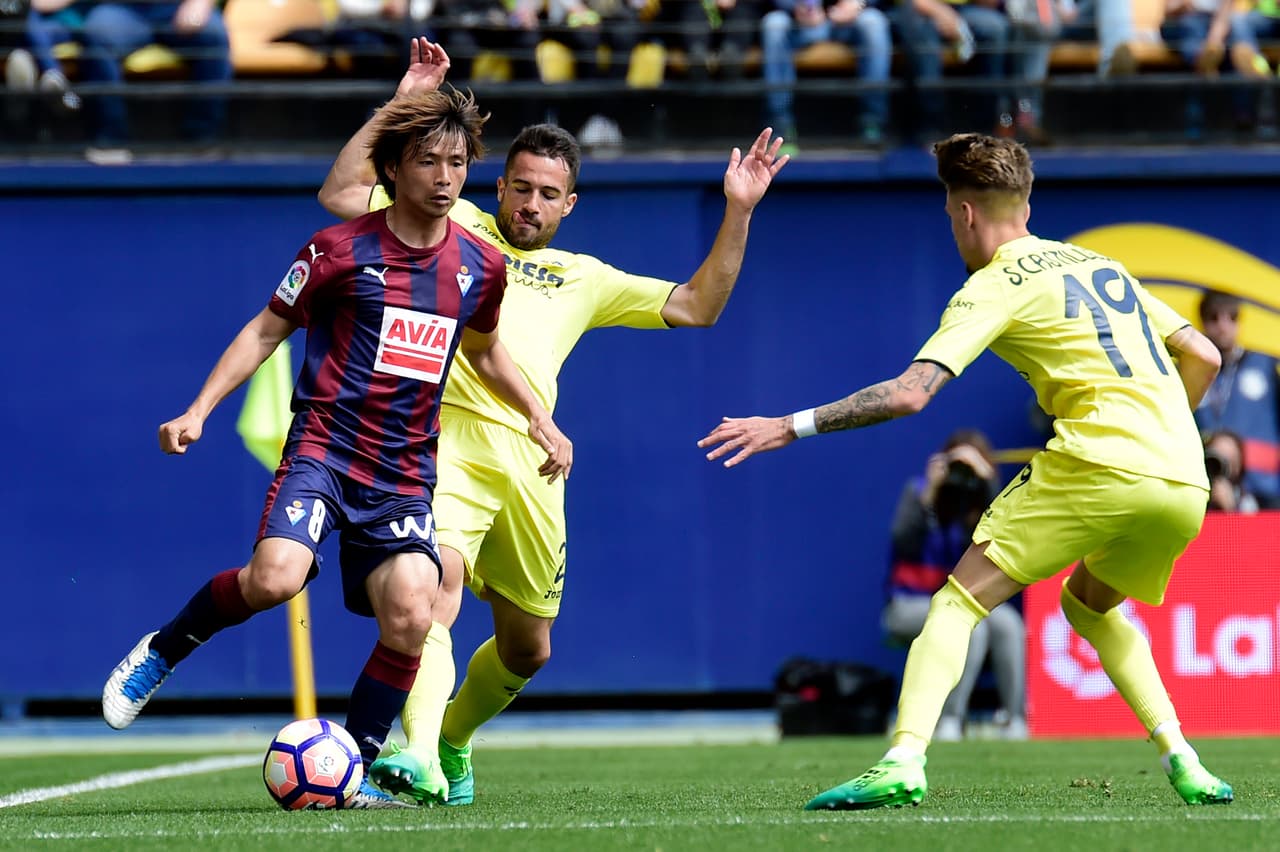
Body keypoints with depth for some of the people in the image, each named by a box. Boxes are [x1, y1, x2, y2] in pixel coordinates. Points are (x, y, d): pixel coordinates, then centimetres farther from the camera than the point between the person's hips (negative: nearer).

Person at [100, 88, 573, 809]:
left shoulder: (481, 267, 8)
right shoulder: (341, 251, -3)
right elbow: (267, 330, 5)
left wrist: (539, 417, 19)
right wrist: (199, 410, -3)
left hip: (406, 474, 3)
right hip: (324, 447, -3)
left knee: (410, 619, -17)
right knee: (275, 577, -29)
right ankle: (164, 651, 1)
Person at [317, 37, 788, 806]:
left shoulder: (584, 279, 26)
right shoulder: (453, 225, 18)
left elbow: (695, 308, 23)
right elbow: (341, 195, 10)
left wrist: (739, 213, 15)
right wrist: (405, 102, 6)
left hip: (528, 458, 5)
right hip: (445, 435, -5)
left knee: (527, 650, 12)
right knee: (437, 579, -30)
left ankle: (453, 737, 39)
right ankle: (416, 757, -44)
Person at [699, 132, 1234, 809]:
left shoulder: (995, 286, 3)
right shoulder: (1102, 265, 24)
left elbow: (910, 393, -9)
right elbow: (1204, 358, 26)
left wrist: (788, 427, -5)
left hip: (1097, 466, -7)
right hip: (1186, 481, 7)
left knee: (959, 600, -1)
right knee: (1089, 604, 31)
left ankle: (904, 760, -20)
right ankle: (1183, 764, 19)